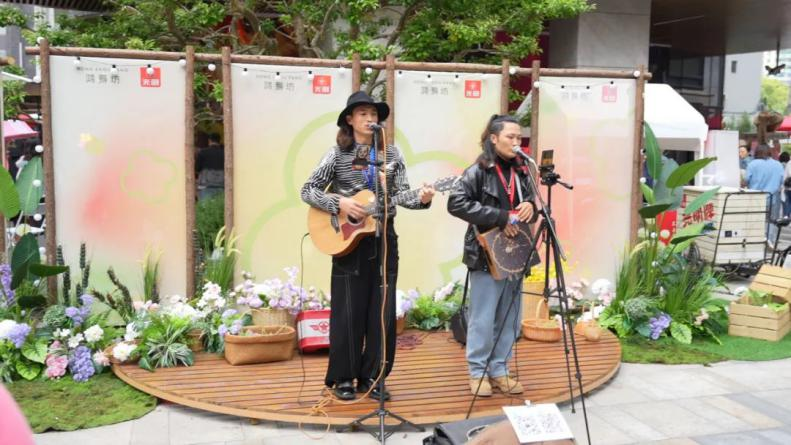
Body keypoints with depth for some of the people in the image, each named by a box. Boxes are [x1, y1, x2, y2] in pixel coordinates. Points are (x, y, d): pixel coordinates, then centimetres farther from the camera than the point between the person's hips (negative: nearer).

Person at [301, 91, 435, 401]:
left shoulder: (391, 153, 6)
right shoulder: (338, 154, -2)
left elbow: (400, 193, 2)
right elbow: (308, 191, -5)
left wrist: (420, 199, -18)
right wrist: (340, 203, -19)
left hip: (383, 239, 3)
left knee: (383, 313, 6)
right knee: (348, 313, 1)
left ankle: (371, 377, 19)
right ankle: (342, 378, 15)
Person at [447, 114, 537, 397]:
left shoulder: (521, 172, 11)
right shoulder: (478, 171, -7)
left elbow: (529, 203, 23)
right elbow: (456, 203, -18)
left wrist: (530, 206, -3)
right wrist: (500, 218, -19)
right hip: (487, 254, -6)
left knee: (509, 318, 10)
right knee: (483, 318, -1)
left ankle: (499, 370, 22)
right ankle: (478, 372, 14)